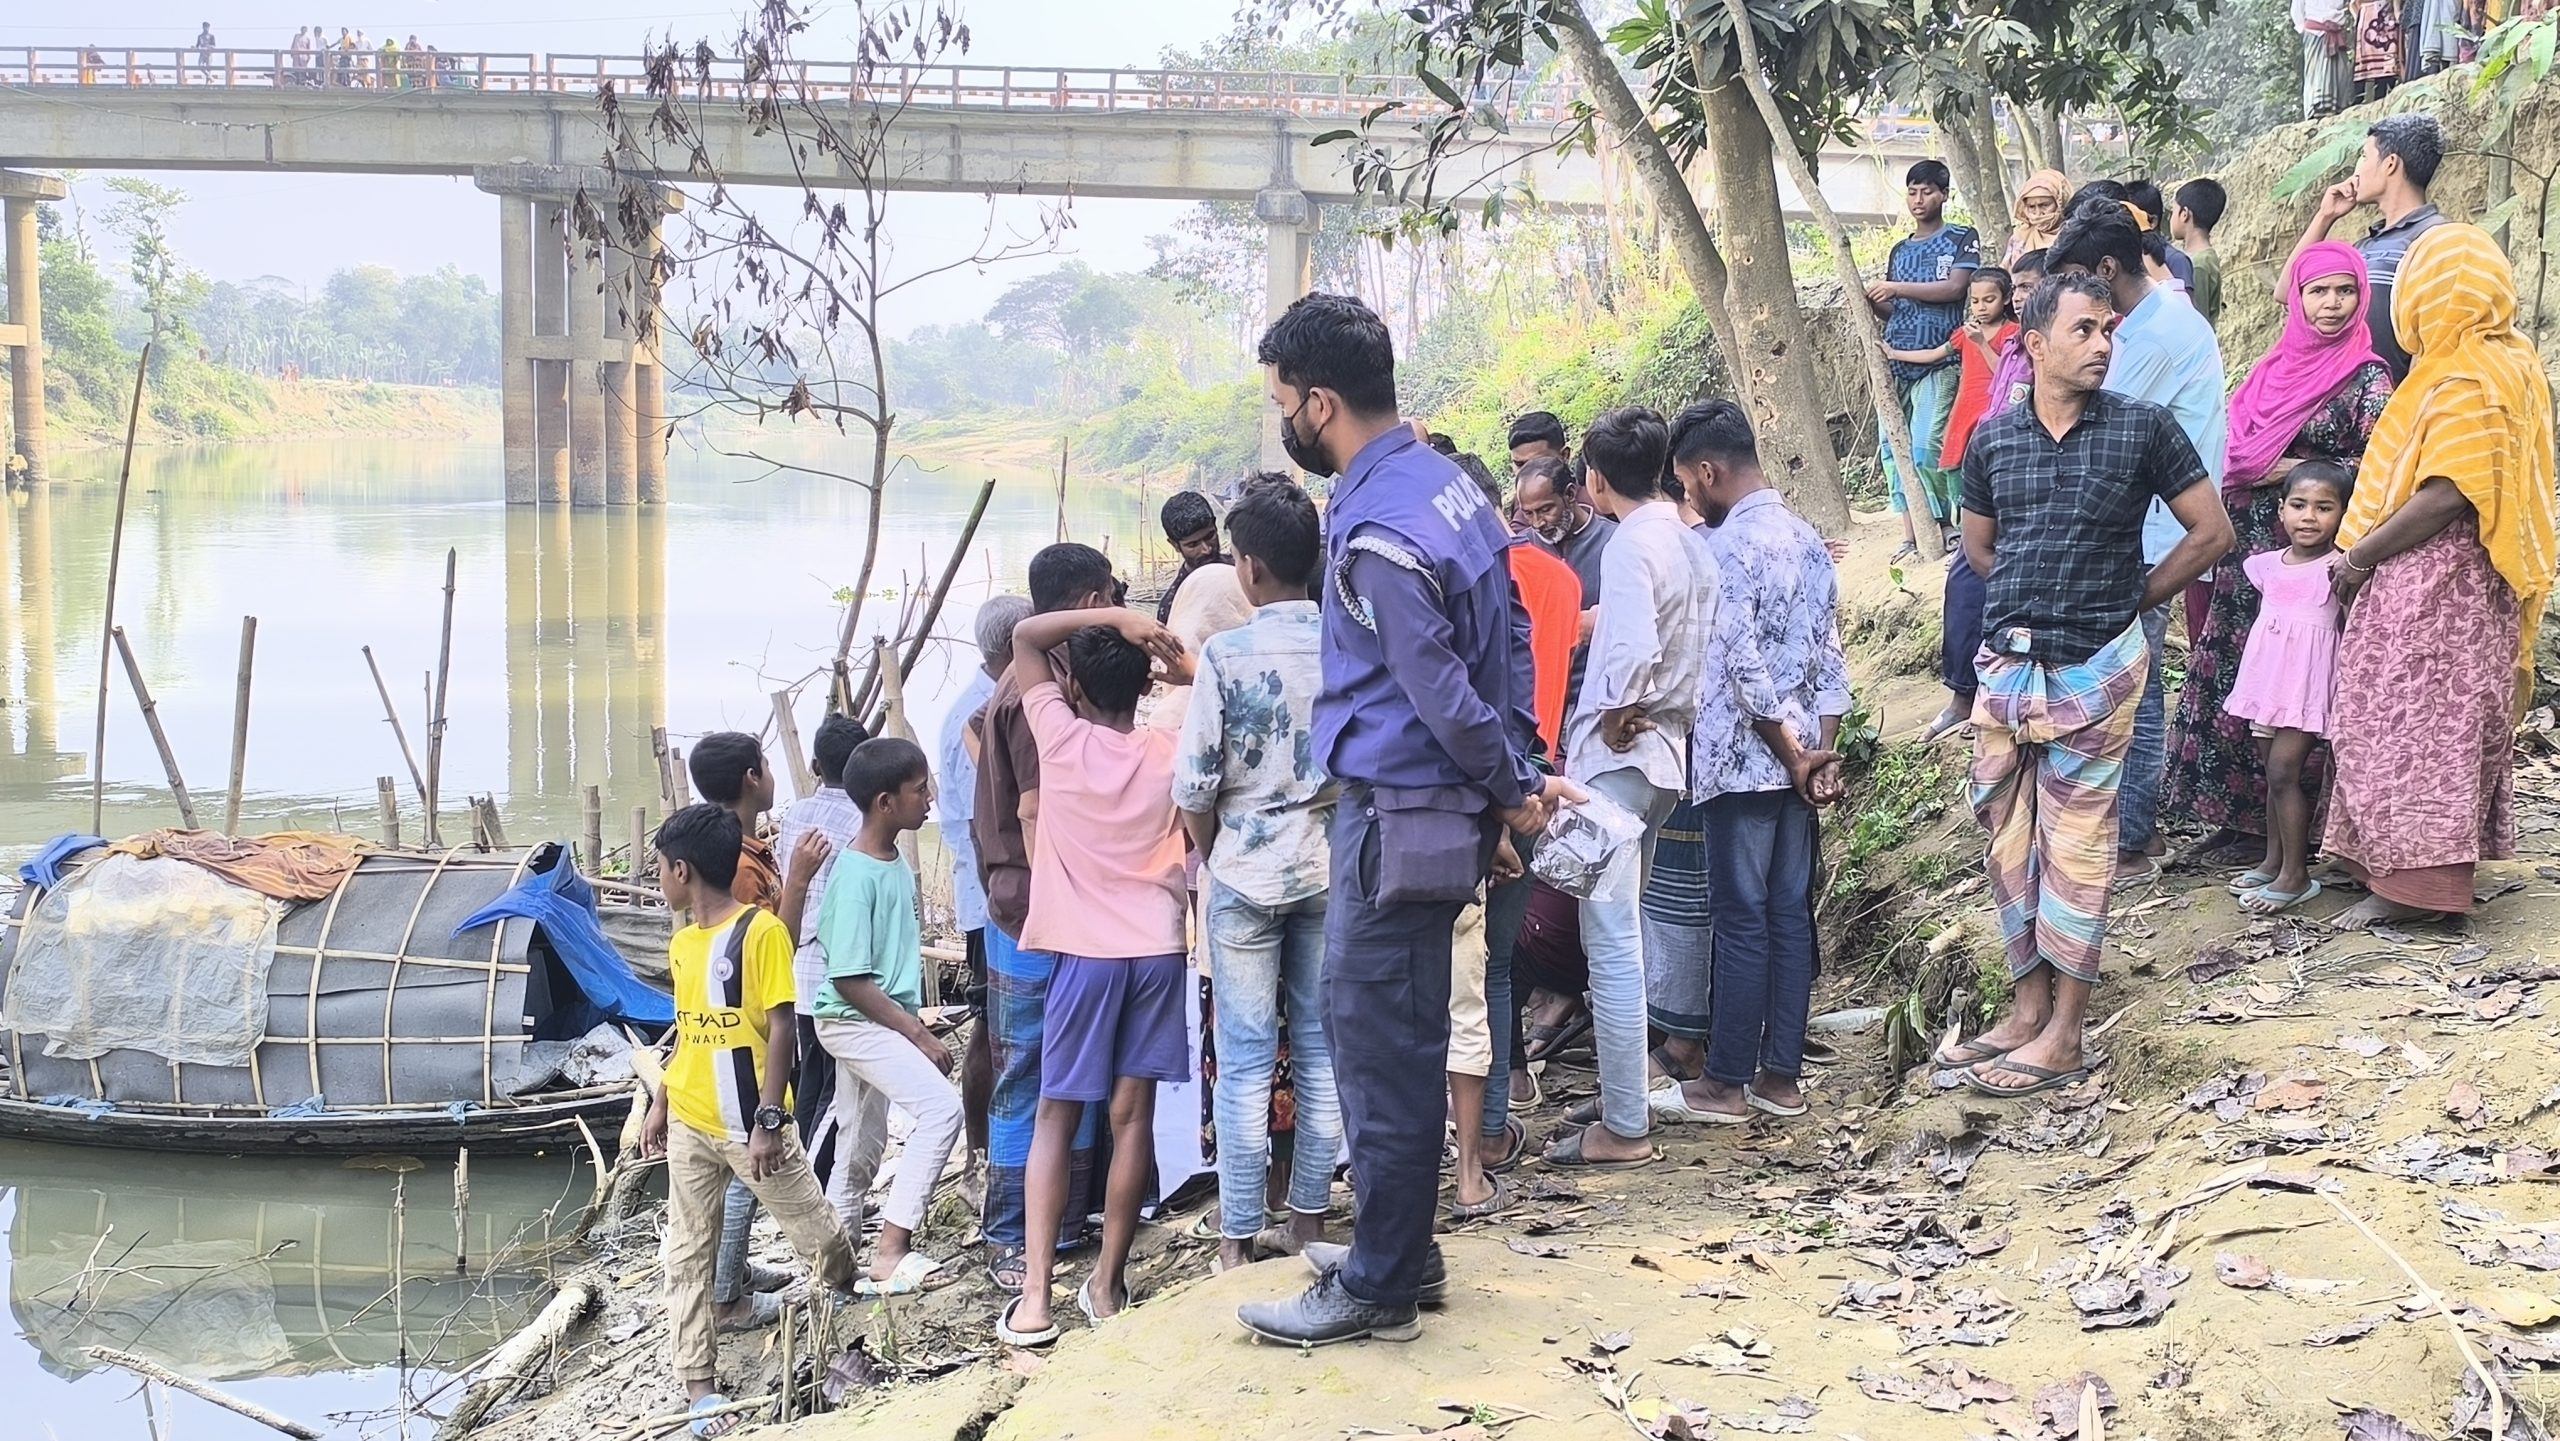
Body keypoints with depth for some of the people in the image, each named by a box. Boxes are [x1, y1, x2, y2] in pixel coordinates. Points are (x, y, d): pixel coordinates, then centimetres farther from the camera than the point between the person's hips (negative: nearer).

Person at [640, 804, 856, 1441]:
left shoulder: (761, 931, -13)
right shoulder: (681, 944, 9)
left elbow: (780, 1028, -15)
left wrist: (768, 1117, -18)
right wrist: (660, 1104, 17)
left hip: (750, 1124, -6)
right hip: (690, 1126, 7)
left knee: (818, 1239, 2)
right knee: (687, 1257, 6)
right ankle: (700, 1388, 11)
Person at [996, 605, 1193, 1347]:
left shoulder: (1062, 737, -4)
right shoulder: (1171, 750, 1)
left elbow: (1024, 634, 4)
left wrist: (1112, 616, -3)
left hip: (1086, 951, -2)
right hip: (1157, 947, 2)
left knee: (1056, 1116, 4)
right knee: (1132, 1115, 5)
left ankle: (1034, 1294, -4)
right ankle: (1106, 1284, 7)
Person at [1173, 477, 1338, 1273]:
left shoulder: (1227, 656, -14)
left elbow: (1194, 787, -11)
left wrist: (1214, 856, 7)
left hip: (1248, 871, -3)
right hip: (1330, 869, 4)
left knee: (1246, 1060, 3)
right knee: (1322, 1049, 12)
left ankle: (1237, 1238, 7)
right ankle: (1309, 1221, 20)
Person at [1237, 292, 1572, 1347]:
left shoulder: (1375, 533, -23)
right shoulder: (1443, 477, 7)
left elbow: (1442, 696, -21)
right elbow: (1511, 630, 11)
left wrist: (1509, 788, -5)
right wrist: (1522, 771, 10)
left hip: (1397, 820, -10)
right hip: (1426, 803, 10)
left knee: (1381, 1045, 1)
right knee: (1369, 1024, 19)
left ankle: (1379, 1288, 13)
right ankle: (1398, 1248, 31)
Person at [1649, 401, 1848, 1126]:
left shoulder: (1729, 545, -13)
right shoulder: (1807, 538, 12)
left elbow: (1744, 665, -18)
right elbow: (1831, 657, 10)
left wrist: (1793, 752, -10)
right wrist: (1822, 751, 6)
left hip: (1747, 761, -8)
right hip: (1800, 758, 8)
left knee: (1743, 921, -2)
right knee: (1791, 915, 8)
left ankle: (1726, 1083, 5)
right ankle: (1781, 1076, 13)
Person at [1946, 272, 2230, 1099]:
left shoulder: (2144, 428, -5)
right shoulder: (1993, 439, 5)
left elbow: (2211, 532, 1)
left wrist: (2131, 601, 3)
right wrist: (2033, 600, 10)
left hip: (2095, 666, -4)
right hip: (2007, 661, 4)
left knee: (2075, 844, -1)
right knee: (2009, 840, 9)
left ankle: (2063, 1037, 5)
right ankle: (2026, 1011, 21)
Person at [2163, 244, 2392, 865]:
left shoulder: (2366, 377, -8)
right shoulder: (2277, 365, 12)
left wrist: (2299, 470, -16)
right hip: (2250, 548, 7)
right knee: (2231, 674, 9)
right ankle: (2237, 816, 19)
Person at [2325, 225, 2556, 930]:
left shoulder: (2464, 380, -20)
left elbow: (2447, 495, -25)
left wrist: (2359, 556, -17)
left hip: (2430, 582, -10)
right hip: (2462, 581, 10)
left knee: (2409, 719, -5)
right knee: (2444, 720, 14)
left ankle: (2413, 881, -1)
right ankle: (2425, 867, 21)